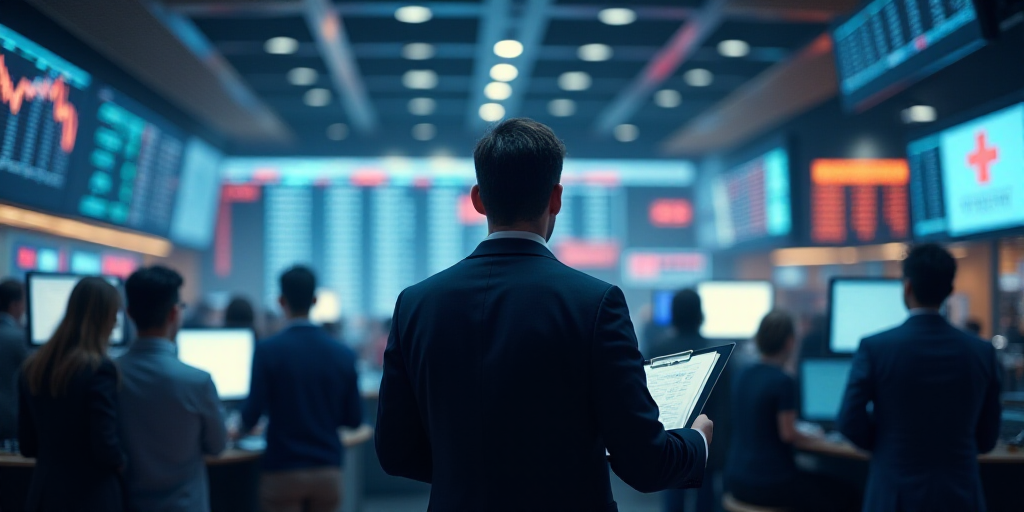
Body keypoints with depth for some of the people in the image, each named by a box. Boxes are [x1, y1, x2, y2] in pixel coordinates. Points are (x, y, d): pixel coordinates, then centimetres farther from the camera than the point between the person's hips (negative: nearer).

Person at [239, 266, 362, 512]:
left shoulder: (268, 349, -10)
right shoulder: (343, 354, -2)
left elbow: (252, 412, -8)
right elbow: (354, 418, 5)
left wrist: (243, 427, 15)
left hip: (283, 473, -3)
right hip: (328, 472, 3)